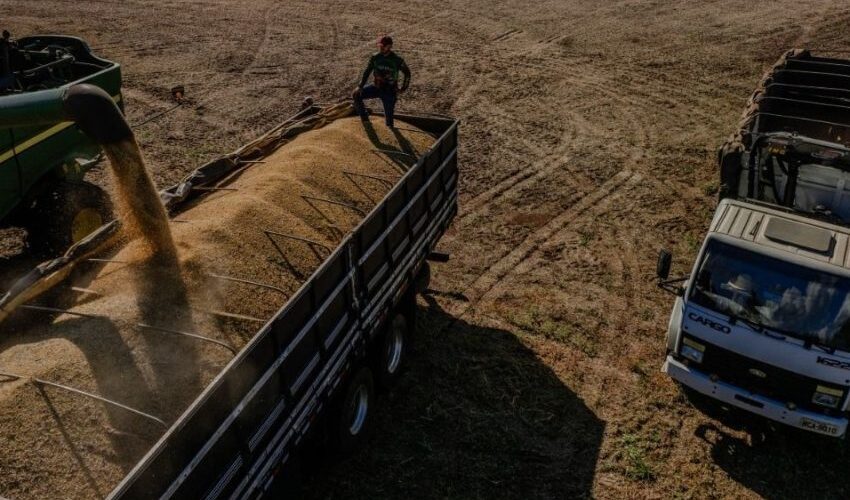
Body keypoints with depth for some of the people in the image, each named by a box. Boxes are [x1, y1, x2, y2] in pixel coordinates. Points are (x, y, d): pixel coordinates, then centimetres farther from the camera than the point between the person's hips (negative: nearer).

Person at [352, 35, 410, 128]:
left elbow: (407, 73, 2)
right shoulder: (375, 57, -5)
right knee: (357, 95, -13)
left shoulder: (397, 60, -13)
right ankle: (364, 119, 0)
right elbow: (367, 72, -1)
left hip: (390, 91, -3)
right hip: (377, 87, 3)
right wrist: (360, 86, -10)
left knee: (389, 116, -1)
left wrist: (403, 88, 0)